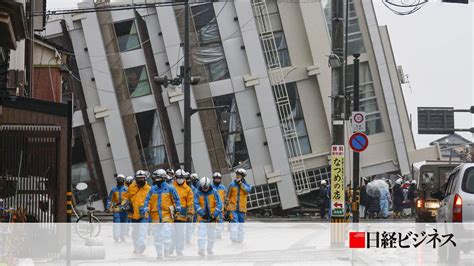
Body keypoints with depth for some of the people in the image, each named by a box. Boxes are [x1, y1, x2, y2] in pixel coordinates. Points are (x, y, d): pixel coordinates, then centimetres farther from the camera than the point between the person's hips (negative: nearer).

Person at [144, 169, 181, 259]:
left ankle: (167, 251, -5)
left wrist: (178, 210, -2)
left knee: (166, 234, -15)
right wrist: (146, 210, 1)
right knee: (157, 236, 7)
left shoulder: (170, 188, 1)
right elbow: (147, 200, 12)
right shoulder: (153, 189, 9)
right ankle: (159, 254, 15)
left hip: (167, 215, -4)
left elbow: (176, 200, 4)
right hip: (156, 216, 4)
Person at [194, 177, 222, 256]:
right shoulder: (198, 193, -4)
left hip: (212, 217, 2)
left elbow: (219, 204, -3)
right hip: (202, 217, -2)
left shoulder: (214, 192, -2)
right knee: (202, 233, -15)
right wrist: (202, 213, -21)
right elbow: (196, 204, -8)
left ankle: (209, 249, 28)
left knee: (212, 234, 12)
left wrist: (215, 214, -14)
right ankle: (201, 249, -17)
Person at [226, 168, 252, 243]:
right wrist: (227, 207, 7)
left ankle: (240, 240, 18)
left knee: (241, 224, 9)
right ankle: (233, 239, -18)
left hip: (242, 209, 2)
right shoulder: (232, 185, 4)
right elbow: (228, 196, 8)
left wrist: (241, 183, -16)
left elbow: (248, 190, -17)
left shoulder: (246, 185, 6)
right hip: (233, 208, -2)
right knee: (235, 223, -17)